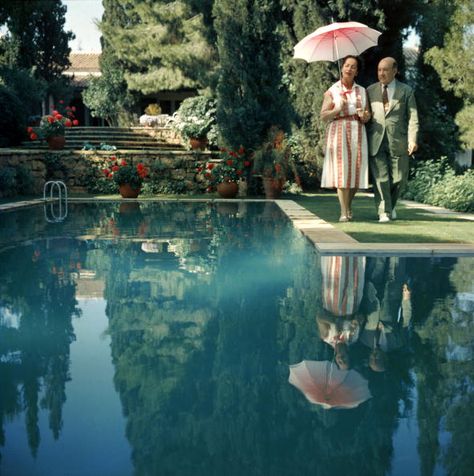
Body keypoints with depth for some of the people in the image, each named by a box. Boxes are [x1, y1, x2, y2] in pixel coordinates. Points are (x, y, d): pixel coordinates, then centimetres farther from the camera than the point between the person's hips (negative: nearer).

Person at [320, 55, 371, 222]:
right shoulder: (332, 91, 5)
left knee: (356, 170, 0)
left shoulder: (362, 91, 14)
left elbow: (368, 117, 13)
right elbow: (323, 116, 1)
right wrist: (338, 109, -14)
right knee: (341, 170, -10)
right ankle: (344, 212, -9)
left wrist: (364, 115, -9)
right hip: (338, 132, -3)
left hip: (357, 133, 3)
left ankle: (348, 205, 23)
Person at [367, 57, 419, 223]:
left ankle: (391, 204, 29)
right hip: (376, 141, 1)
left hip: (397, 141, 0)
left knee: (399, 178, 3)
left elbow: (412, 117, 1)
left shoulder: (406, 91, 7)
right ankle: (384, 212, 1)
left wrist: (412, 139, -12)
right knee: (380, 177, -6)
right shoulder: (370, 90, 12)